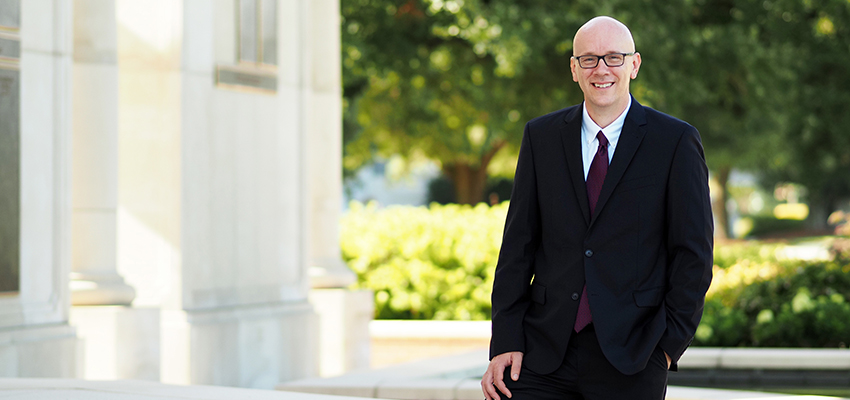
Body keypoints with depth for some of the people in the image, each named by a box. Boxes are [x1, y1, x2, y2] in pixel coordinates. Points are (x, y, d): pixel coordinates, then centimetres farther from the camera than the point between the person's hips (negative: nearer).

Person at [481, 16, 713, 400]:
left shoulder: (676, 141, 0)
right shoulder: (541, 136, 9)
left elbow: (694, 253, 0)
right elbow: (518, 243, 7)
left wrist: (670, 343, -7)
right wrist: (506, 340, -1)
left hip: (630, 359, -2)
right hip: (545, 352, 2)